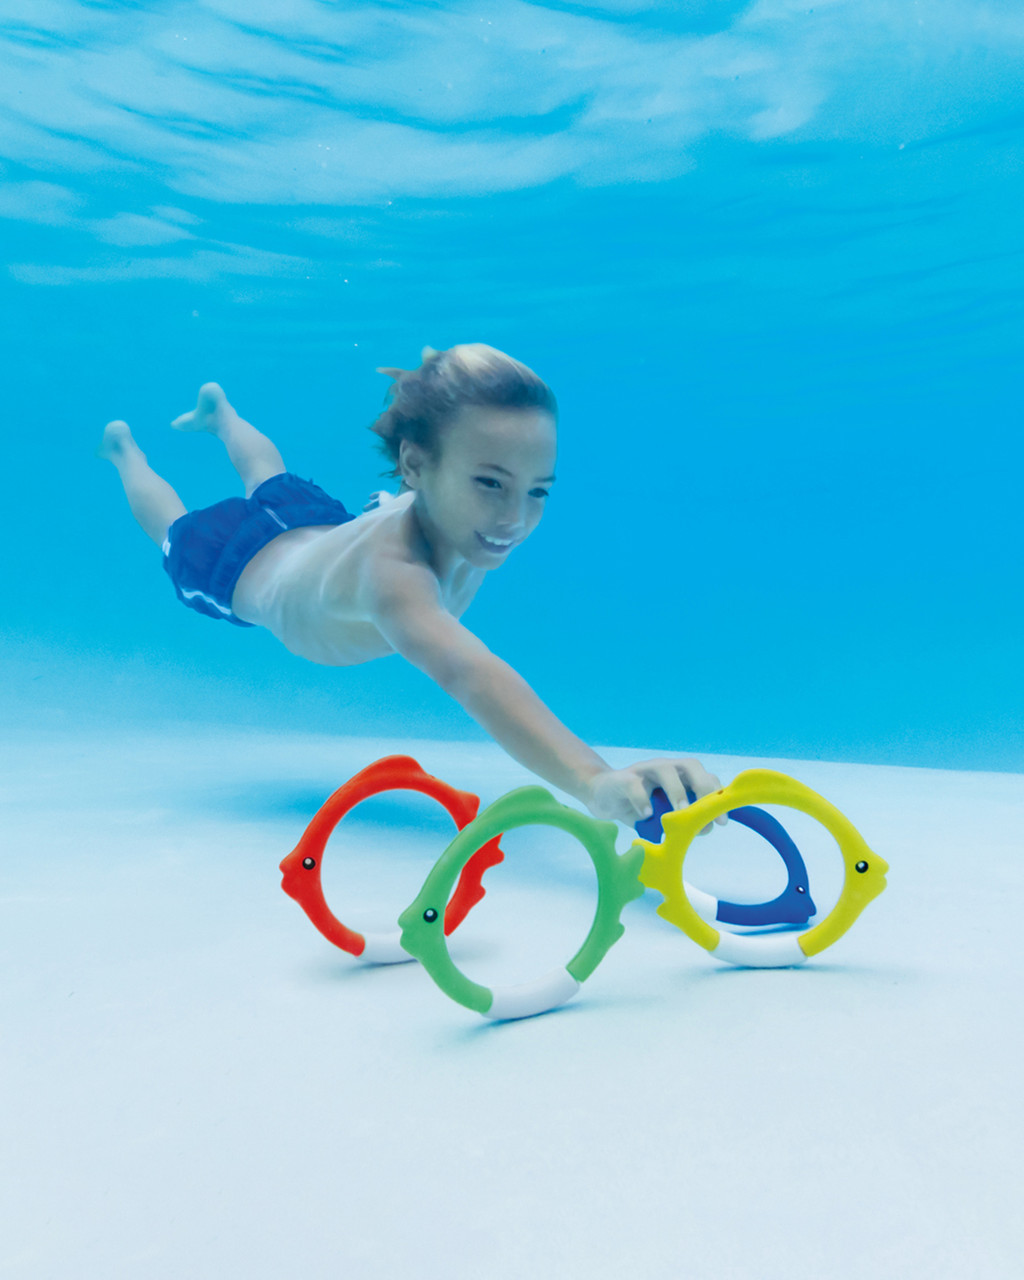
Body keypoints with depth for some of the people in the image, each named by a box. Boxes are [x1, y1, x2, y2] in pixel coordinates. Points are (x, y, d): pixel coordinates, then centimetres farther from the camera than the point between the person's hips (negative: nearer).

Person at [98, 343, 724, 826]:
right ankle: (125, 448, 64)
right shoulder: (390, 571, -58)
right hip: (240, 566, -4)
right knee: (175, 528, 33)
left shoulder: (448, 504, -37)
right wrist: (595, 781, -91)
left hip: (323, 528, 4)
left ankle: (219, 409, 72)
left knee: (272, 480, 41)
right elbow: (468, 674, -78)